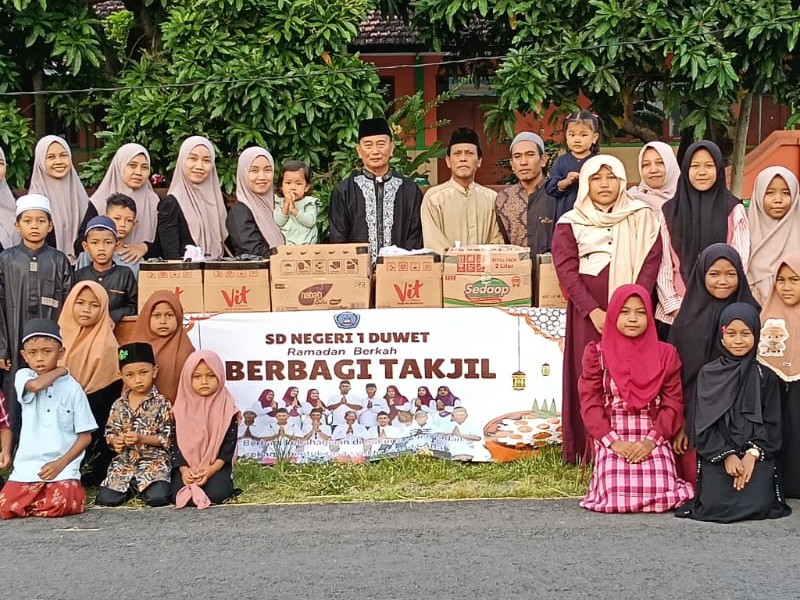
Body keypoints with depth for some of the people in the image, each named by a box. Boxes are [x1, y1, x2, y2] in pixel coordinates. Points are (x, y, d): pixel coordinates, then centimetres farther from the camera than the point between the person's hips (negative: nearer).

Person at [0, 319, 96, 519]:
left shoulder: (72, 388, 1)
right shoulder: (23, 377, 3)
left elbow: (85, 436, 2)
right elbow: (36, 385, -23)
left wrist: (61, 463, -10)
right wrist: (60, 371, -5)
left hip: (62, 466, -2)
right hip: (27, 465, 2)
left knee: (60, 505, -29)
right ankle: (41, 495, 14)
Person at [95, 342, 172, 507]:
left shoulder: (161, 403, -5)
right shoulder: (119, 405, 7)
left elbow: (167, 438, -9)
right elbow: (110, 432, 12)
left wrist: (142, 439, -20)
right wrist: (115, 441, -11)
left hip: (153, 461, -3)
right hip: (124, 461, 3)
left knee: (157, 498, -28)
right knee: (105, 499, -14)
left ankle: (140, 486, 7)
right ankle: (131, 486, 15)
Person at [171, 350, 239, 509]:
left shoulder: (226, 406, -3)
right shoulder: (181, 406, 1)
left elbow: (229, 443, -4)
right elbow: (176, 442, 2)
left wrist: (212, 469, -16)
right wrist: (183, 469, -13)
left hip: (217, 464, -2)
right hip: (187, 466, 2)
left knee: (216, 495, -28)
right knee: (178, 496, -22)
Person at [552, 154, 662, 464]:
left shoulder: (641, 218, 8)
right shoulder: (570, 224, 7)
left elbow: (650, 262, 0)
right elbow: (566, 269, -2)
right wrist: (593, 311, -14)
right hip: (587, 312, 0)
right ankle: (590, 450, 1)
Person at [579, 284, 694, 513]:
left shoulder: (666, 354, 10)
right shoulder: (597, 353, 7)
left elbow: (673, 404, 3)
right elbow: (590, 403, 0)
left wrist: (652, 440, -12)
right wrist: (613, 441, -14)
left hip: (653, 440, 1)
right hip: (611, 440, -1)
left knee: (661, 499, -23)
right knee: (616, 500, -24)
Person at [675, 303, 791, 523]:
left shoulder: (765, 376, 8)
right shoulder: (708, 374, 5)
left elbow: (771, 423, 4)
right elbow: (704, 423, -1)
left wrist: (752, 454, -12)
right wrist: (727, 455, -13)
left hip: (757, 454, 1)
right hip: (716, 453, 0)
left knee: (757, 505, -23)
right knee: (716, 504, -22)